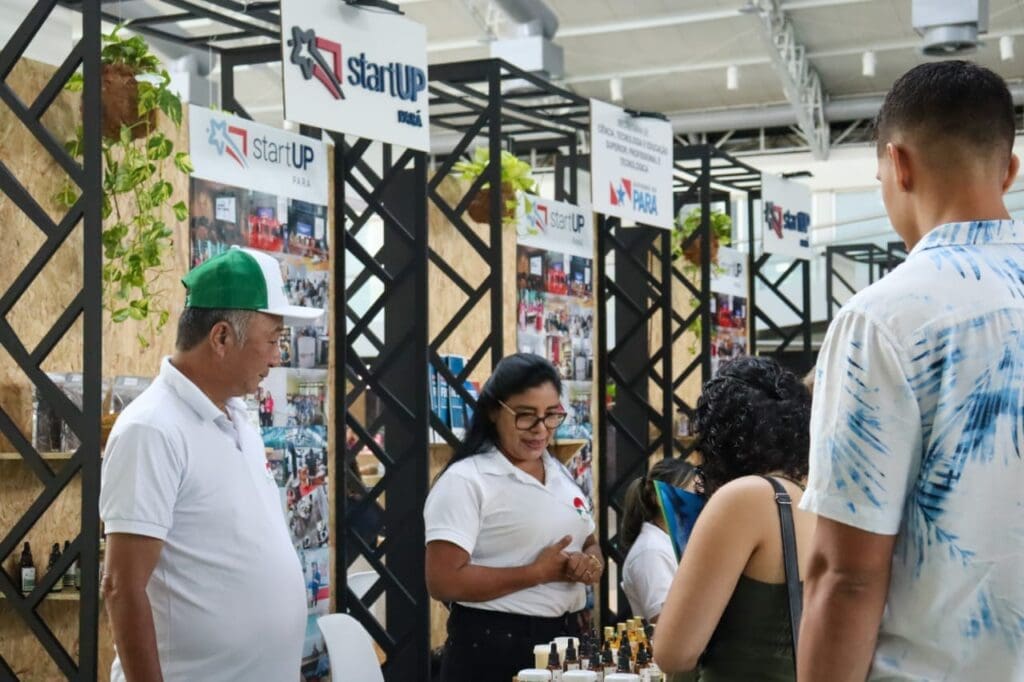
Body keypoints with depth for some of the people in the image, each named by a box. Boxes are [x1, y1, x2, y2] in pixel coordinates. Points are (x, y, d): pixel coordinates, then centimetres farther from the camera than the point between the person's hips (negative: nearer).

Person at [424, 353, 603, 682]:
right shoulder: (464, 481, -13)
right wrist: (539, 572, -21)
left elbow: (589, 544, 21)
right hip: (494, 649, -7)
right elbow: (443, 582, -20)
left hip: (563, 639, 7)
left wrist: (591, 563, -4)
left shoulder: (561, 475, 10)